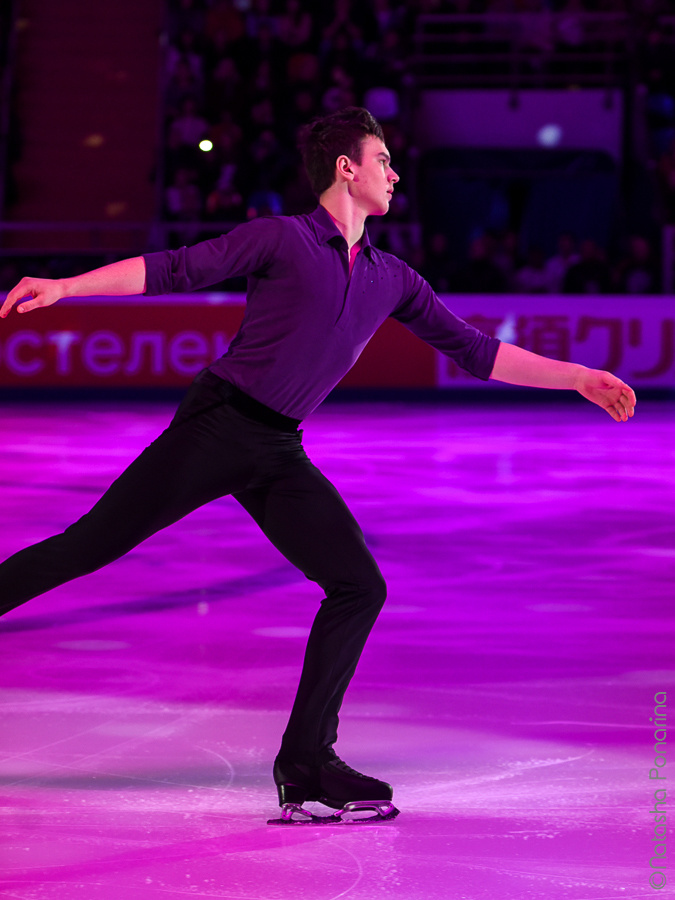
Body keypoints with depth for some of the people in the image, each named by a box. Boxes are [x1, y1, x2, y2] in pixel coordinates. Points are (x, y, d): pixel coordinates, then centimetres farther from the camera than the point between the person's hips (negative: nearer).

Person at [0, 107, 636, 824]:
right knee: (88, 548, -11)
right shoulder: (283, 239, -3)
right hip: (216, 424, -6)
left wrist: (578, 378, 17)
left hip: (279, 454, 6)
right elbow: (172, 270, -5)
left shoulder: (392, 280, 14)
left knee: (359, 587, -4)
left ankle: (305, 763, 0)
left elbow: (474, 351, 20)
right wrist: (63, 286, -14)